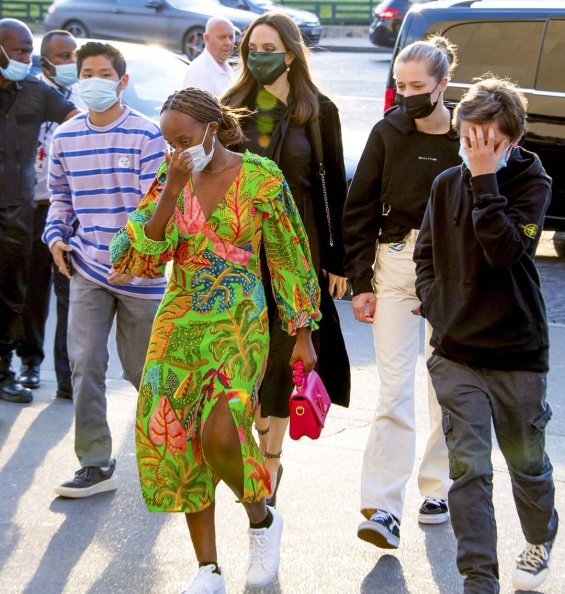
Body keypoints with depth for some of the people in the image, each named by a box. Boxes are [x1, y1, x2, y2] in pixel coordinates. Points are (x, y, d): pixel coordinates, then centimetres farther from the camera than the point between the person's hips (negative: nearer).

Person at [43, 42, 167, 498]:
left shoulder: (146, 135, -9)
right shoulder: (65, 138, 6)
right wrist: (56, 236, 2)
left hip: (140, 273, -3)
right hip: (88, 270, 3)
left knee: (143, 368, 10)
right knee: (85, 364, -8)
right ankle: (96, 464, -1)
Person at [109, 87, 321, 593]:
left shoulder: (261, 177, -7)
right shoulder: (172, 177, 3)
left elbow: (289, 259, -1)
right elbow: (144, 255, -6)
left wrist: (303, 334, 1)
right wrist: (171, 191, -16)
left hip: (238, 326, -4)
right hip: (179, 324, 4)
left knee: (220, 436, -22)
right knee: (178, 441, 3)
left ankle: (262, 518, 10)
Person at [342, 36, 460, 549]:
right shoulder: (388, 133, -1)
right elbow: (360, 210, 4)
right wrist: (361, 282, 0)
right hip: (396, 263, 1)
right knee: (394, 390, -4)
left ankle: (438, 490, 26)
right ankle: (383, 508, -6)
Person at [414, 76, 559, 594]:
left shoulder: (533, 183, -7)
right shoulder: (447, 184, 4)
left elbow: (505, 250, -24)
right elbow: (426, 254, 17)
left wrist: (485, 178, -24)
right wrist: (434, 304, 2)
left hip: (517, 352, -2)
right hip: (455, 352, 2)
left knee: (526, 461, 14)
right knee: (468, 468, -5)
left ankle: (541, 539, 42)